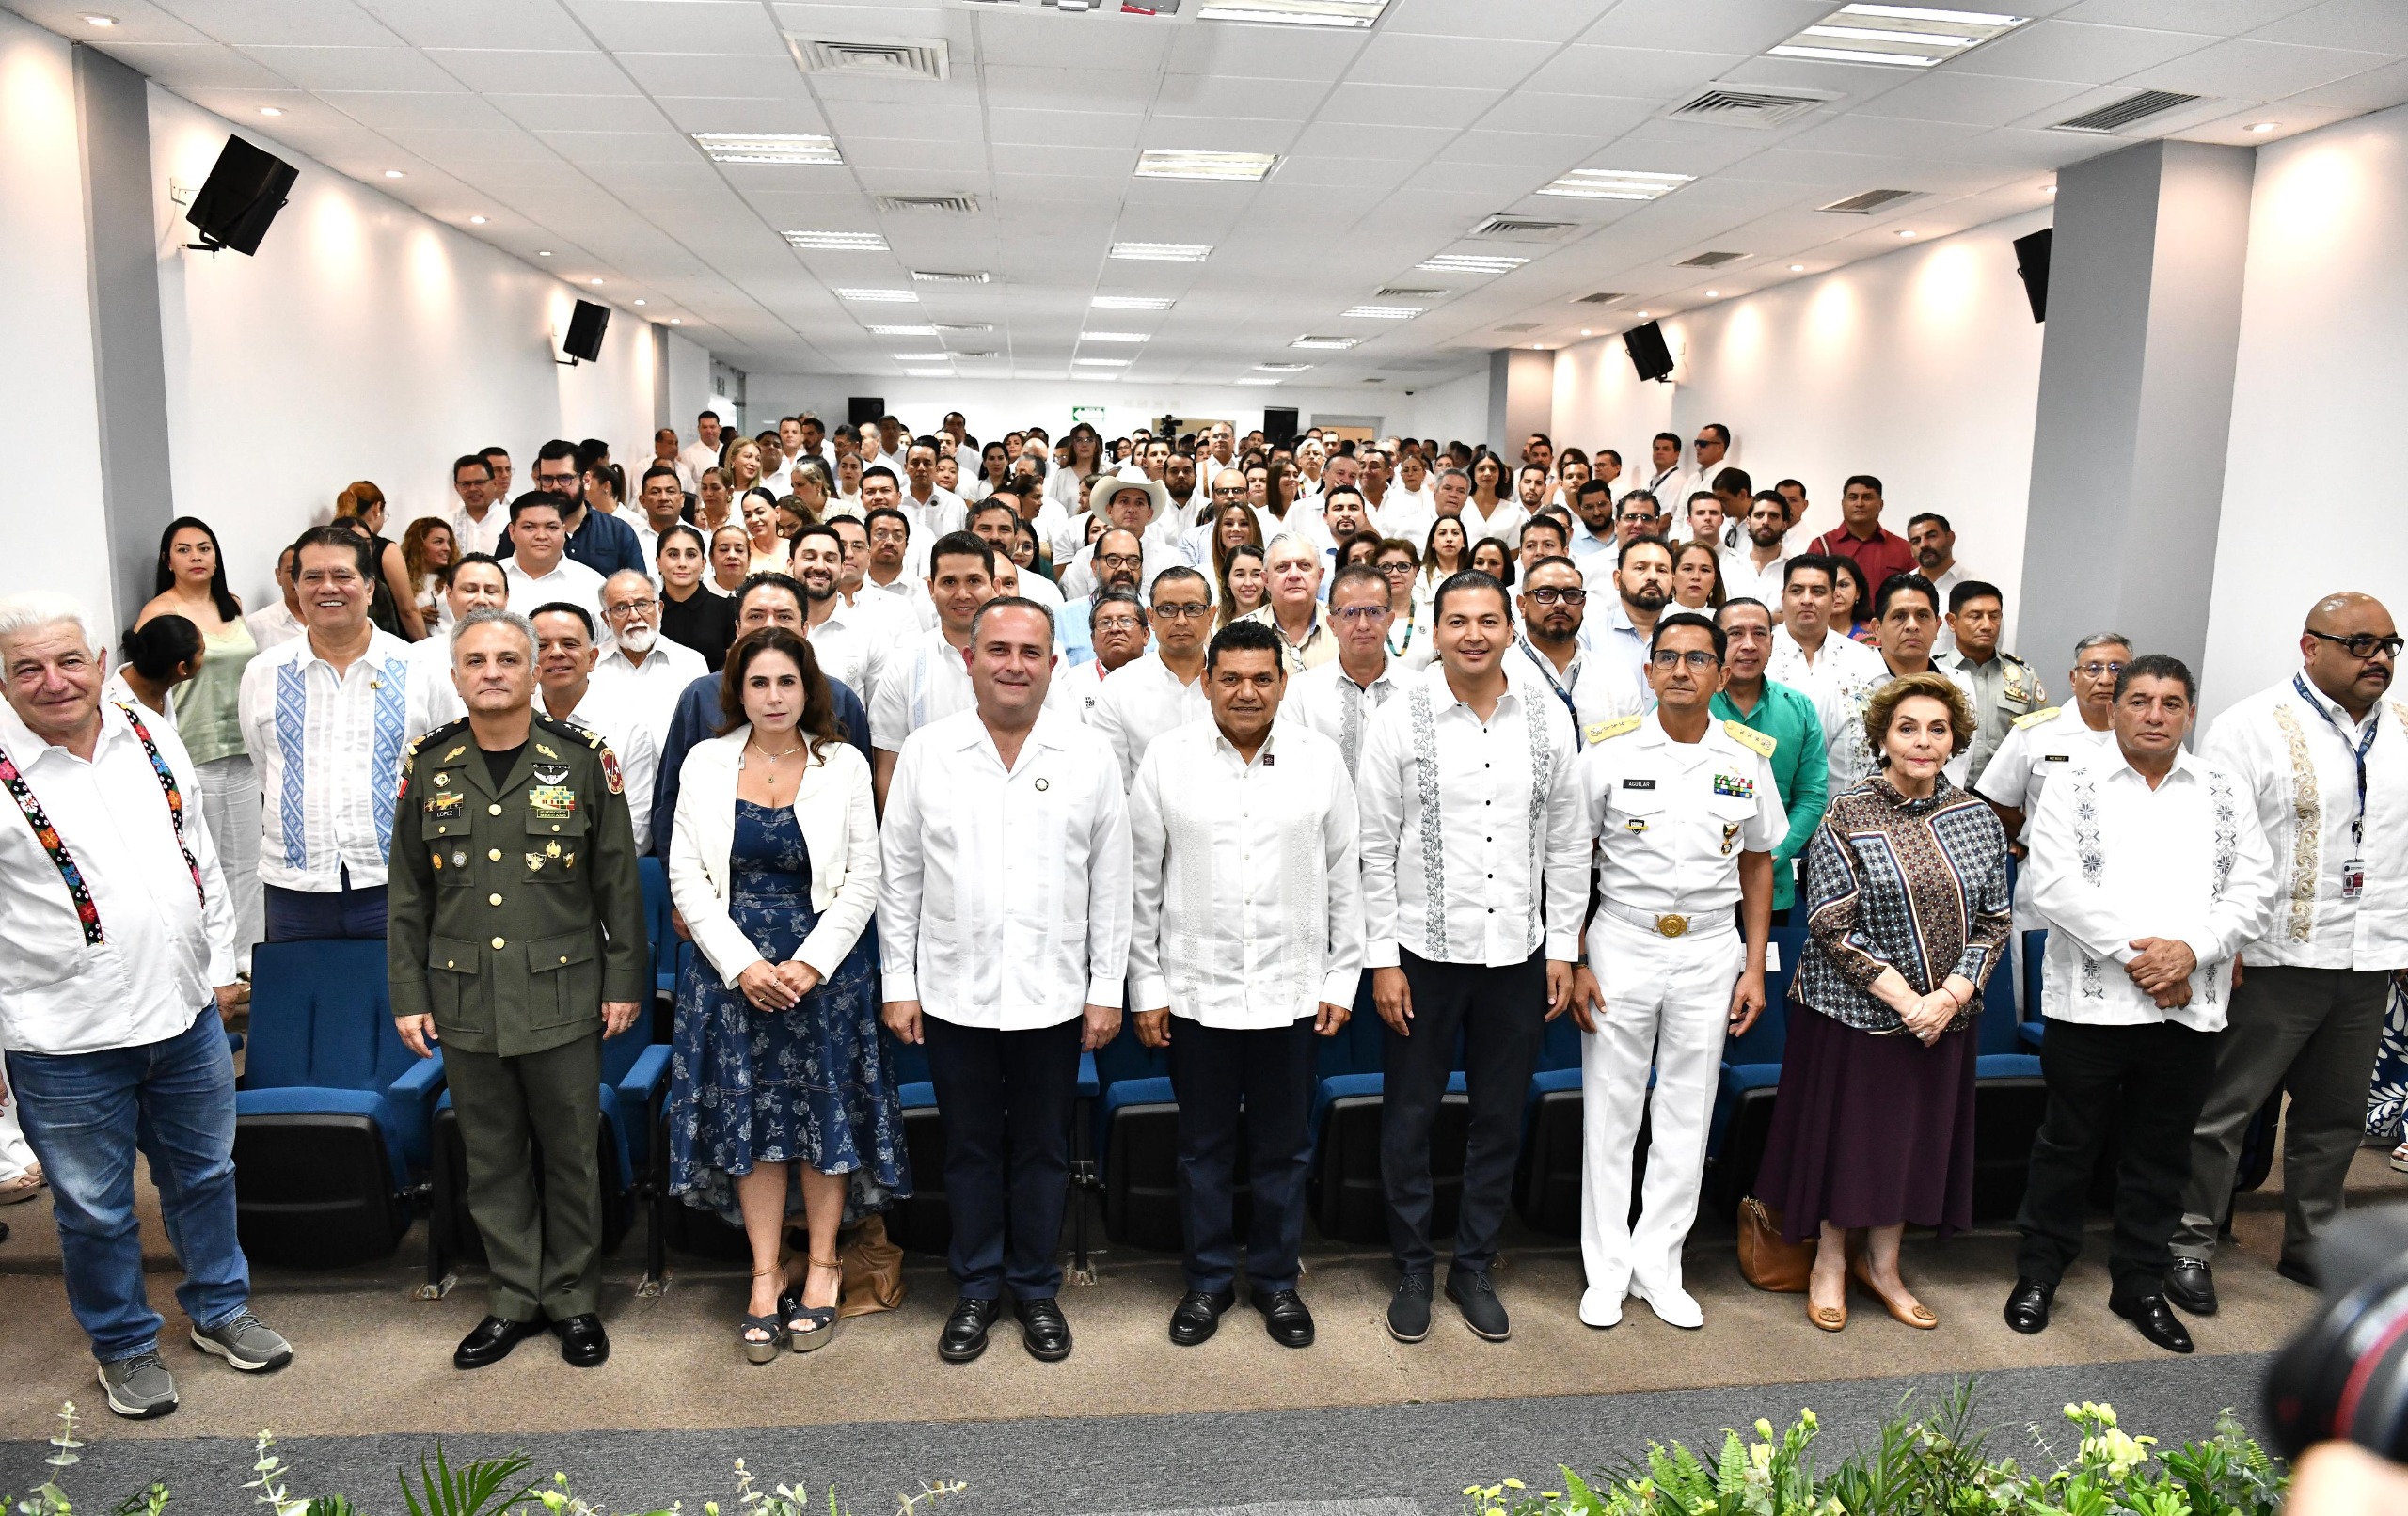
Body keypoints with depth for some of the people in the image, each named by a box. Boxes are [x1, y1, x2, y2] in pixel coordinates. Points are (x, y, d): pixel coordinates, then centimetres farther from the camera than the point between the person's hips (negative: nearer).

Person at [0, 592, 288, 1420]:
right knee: (95, 1210, 13)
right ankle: (124, 1346, 34)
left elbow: (202, 856, 12)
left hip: (186, 1015, 4)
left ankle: (220, 1311, 40)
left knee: (204, 1174, 20)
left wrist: (219, 964, 11)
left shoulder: (149, 739, 2)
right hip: (66, 1046, -4)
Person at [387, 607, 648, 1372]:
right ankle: (514, 1300, 28)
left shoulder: (582, 758, -3)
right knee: (492, 1160, 12)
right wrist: (407, 995, 6)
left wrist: (625, 980, -2)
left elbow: (619, 881, 0)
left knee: (571, 1157, 8)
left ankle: (575, 1300, 25)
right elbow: (408, 893, 8)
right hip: (465, 1001, 2)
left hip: (563, 998, -2)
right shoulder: (429, 765, 4)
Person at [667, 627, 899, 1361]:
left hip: (824, 965, -1)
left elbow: (863, 879, -2)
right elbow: (687, 875, 0)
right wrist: (743, 964, -10)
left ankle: (823, 1266, 20)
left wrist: (810, 963, -11)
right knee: (749, 1114, 5)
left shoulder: (844, 765, 0)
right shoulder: (706, 763, 3)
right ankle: (767, 1273, 16)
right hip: (732, 965, 1)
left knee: (825, 1108, 5)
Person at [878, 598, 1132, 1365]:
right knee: (970, 1148, 13)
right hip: (953, 991, 0)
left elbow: (1110, 883, 2)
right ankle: (976, 1288, 30)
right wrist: (898, 983, 0)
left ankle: (1036, 1288, 30)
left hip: (1051, 993, 0)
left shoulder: (1090, 756, -1)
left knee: (1043, 1149, 12)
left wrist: (1107, 988, -1)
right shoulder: (925, 752, -1)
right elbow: (899, 876, 3)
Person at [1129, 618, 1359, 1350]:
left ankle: (1276, 1278, 30)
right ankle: (1208, 1279, 29)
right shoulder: (1168, 757, -2)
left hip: (1291, 990, 1)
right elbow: (1142, 881, 0)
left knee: (1284, 1146, 12)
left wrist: (1342, 979, 2)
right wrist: (1146, 986, -1)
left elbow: (1344, 877, 4)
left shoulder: (1321, 759, 0)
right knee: (1203, 1144, 12)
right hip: (1195, 988, 0)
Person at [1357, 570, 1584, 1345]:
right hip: (1424, 952, -2)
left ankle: (1474, 1267, 30)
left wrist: (1562, 949, 4)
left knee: (1500, 1120, 13)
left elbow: (1566, 845, 6)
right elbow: (1374, 849, -6)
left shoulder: (1548, 721, 2)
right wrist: (1383, 959, -8)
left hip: (1517, 954, 3)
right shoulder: (1400, 720, -6)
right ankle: (1412, 1270, 27)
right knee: (1410, 1119, 9)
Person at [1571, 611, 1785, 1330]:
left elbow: (1758, 864, 10)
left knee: (1687, 1116, 10)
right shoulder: (1610, 750, -5)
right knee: (1610, 1114, 5)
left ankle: (1659, 1266, 24)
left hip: (1710, 951, 2)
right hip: (1621, 943, -2)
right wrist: (1574, 963, -7)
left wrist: (1754, 968, 5)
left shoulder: (1748, 757, 1)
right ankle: (1606, 1270, 19)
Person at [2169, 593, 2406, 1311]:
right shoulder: (2254, 726, -8)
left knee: (2336, 1116, 17)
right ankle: (2189, 1245, 14)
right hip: (2277, 959, -6)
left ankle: (2310, 1245, 33)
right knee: (2224, 1109, 2)